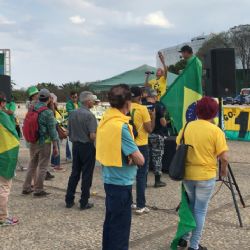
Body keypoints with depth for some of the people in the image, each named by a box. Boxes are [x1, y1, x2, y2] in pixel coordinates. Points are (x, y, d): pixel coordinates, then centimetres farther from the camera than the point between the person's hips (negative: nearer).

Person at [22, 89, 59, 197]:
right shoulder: (48, 112, -15)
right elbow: (52, 130, -13)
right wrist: (55, 146, -8)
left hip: (32, 142, 6)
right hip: (44, 142, -6)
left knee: (32, 165, 18)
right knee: (42, 167, 5)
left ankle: (26, 188, 22)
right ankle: (38, 190, 10)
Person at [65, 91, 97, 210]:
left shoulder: (72, 114, 4)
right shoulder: (89, 115, -17)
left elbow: (69, 132, 10)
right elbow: (92, 136, -21)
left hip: (76, 145, 6)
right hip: (87, 146, -6)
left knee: (74, 173, 14)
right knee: (87, 175, 3)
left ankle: (69, 200, 19)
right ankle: (84, 202, 10)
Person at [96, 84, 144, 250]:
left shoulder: (106, 120, 5)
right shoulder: (120, 126, -23)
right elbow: (140, 160, -21)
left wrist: (130, 155, -3)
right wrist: (134, 156, 0)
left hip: (110, 179, 9)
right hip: (121, 182, -9)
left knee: (111, 222, 21)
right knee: (120, 228, 4)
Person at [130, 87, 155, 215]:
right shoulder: (142, 109, -13)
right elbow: (149, 129, -12)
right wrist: (153, 116, 2)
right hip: (141, 145, -5)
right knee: (141, 175, 3)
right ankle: (140, 206, 4)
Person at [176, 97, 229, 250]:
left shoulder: (187, 127, 0)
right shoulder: (216, 131, -12)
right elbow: (224, 157, -13)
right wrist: (224, 169, 6)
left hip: (187, 174, 4)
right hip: (206, 176, -4)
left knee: (189, 207, 23)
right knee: (200, 211, 8)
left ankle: (184, 238, 28)